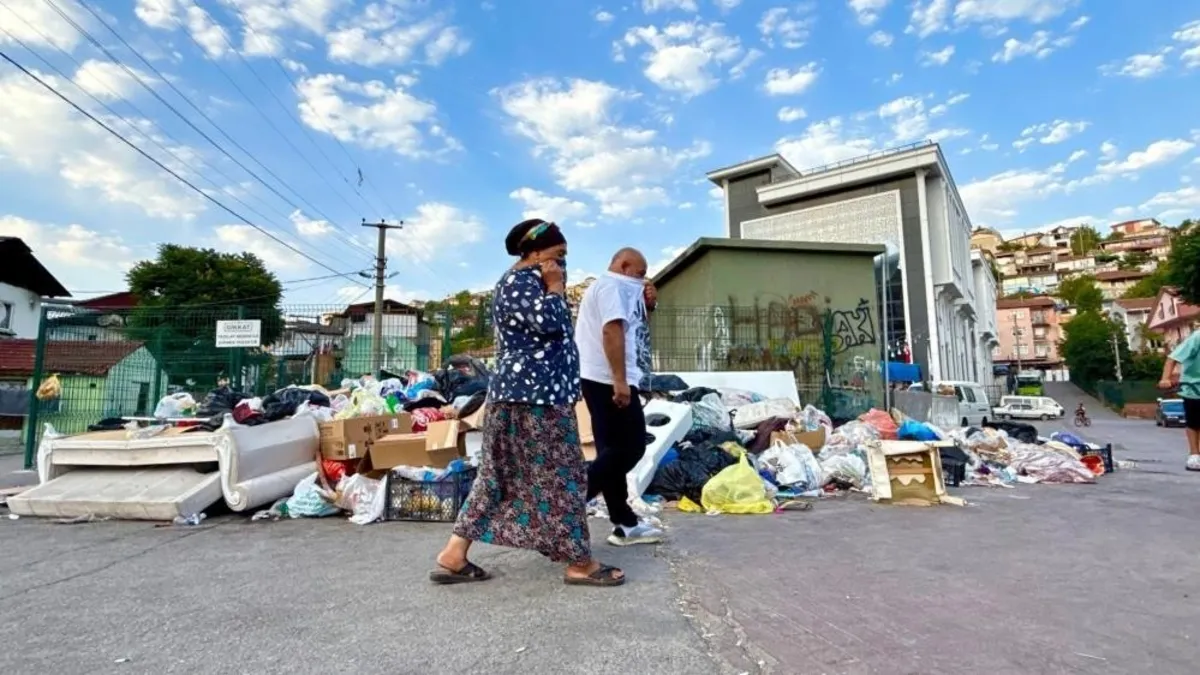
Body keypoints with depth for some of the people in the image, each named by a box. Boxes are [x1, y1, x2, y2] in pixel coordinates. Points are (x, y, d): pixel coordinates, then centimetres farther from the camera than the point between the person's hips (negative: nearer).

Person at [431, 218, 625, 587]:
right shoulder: (517, 281, -12)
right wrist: (555, 286, -12)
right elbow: (549, 322, -26)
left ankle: (453, 556, 17)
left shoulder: (530, 282, 21)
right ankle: (580, 563, 11)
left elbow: (551, 328, 24)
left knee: (501, 476, 12)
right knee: (559, 475, -2)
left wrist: (554, 286, 15)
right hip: (533, 396, -11)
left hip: (533, 393, 11)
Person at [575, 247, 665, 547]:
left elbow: (629, 328, 26)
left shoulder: (605, 287, 25)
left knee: (614, 449, 10)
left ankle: (625, 524, 16)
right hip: (610, 380, -11)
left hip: (601, 379, 11)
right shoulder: (612, 285, -8)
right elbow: (612, 331, -21)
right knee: (631, 447, -6)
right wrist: (620, 380, -25)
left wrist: (644, 304, 10)